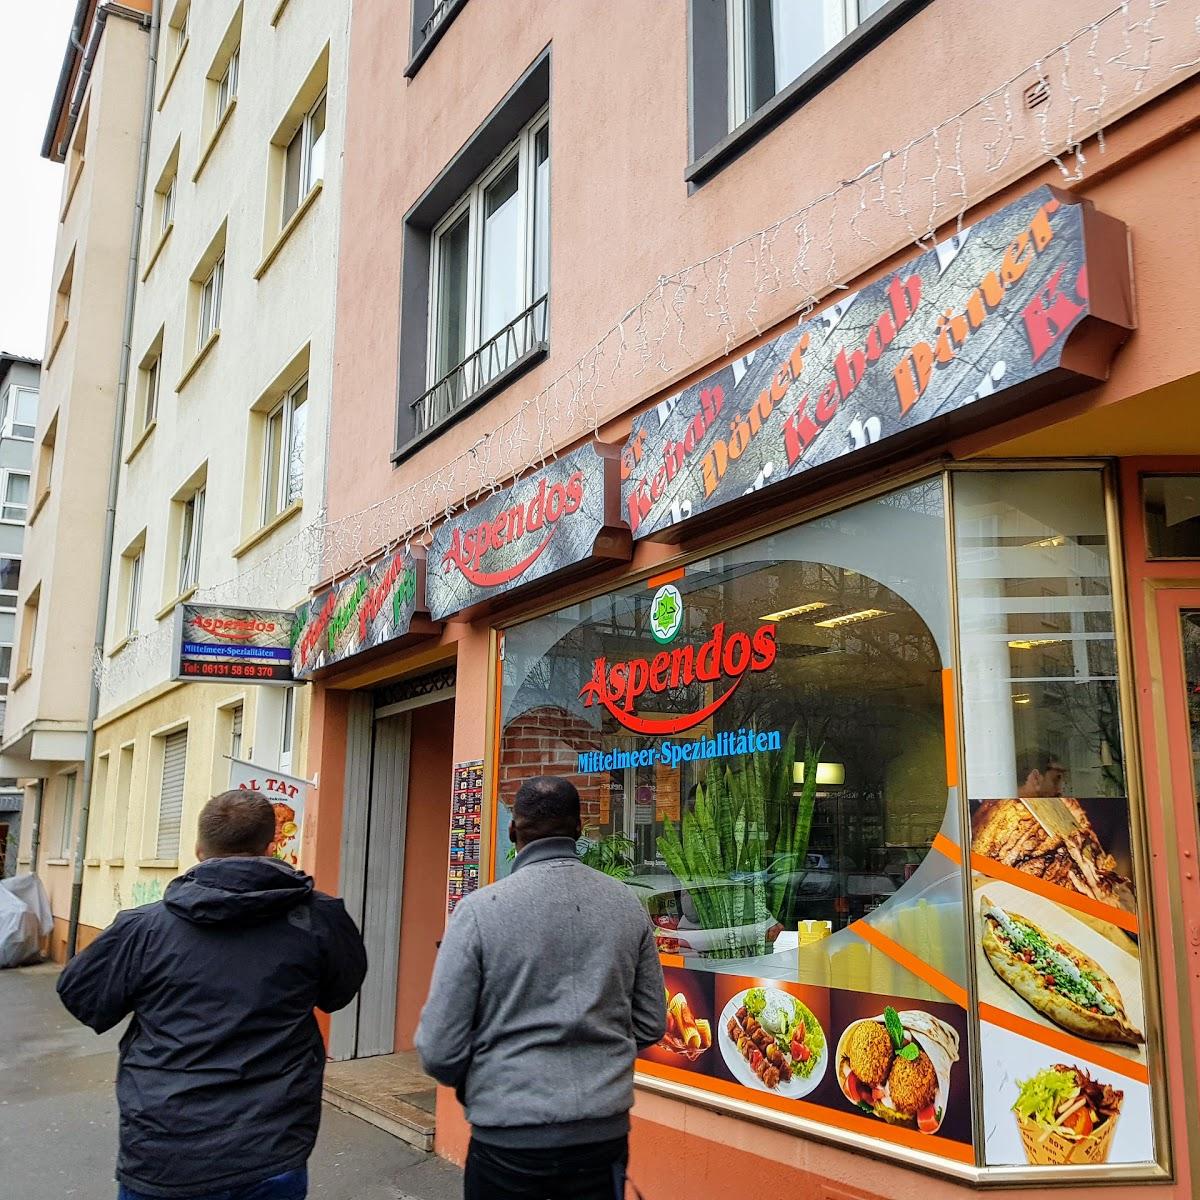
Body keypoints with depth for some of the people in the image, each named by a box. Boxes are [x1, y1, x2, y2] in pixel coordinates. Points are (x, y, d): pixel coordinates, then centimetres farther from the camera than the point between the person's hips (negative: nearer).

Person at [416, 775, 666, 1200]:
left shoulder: (480, 909, -13)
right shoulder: (627, 904, -2)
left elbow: (440, 1049, -11)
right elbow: (651, 1024, 6)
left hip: (510, 1138, -3)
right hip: (606, 1131, 3)